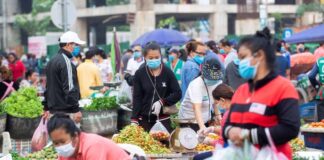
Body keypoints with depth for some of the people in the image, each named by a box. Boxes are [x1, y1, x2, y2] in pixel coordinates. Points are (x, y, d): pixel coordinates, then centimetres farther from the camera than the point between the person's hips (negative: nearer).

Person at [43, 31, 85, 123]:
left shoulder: (52, 61, 17)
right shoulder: (65, 61, -13)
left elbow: (48, 87, 23)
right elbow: (69, 88, -19)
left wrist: (47, 108, 27)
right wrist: (76, 110, -18)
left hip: (54, 109, 10)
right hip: (66, 111, -10)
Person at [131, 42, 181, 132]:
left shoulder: (167, 72, 0)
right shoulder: (140, 74, 0)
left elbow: (178, 93, 1)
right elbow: (137, 98, 0)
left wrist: (162, 102, -14)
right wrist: (134, 119, -10)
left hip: (163, 120, 0)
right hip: (145, 120, 0)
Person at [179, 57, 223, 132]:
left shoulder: (218, 82, -8)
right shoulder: (196, 85, -28)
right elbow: (197, 108, -40)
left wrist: (217, 114, 2)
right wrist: (202, 127, -52)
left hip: (205, 120, 6)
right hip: (190, 120, -6)